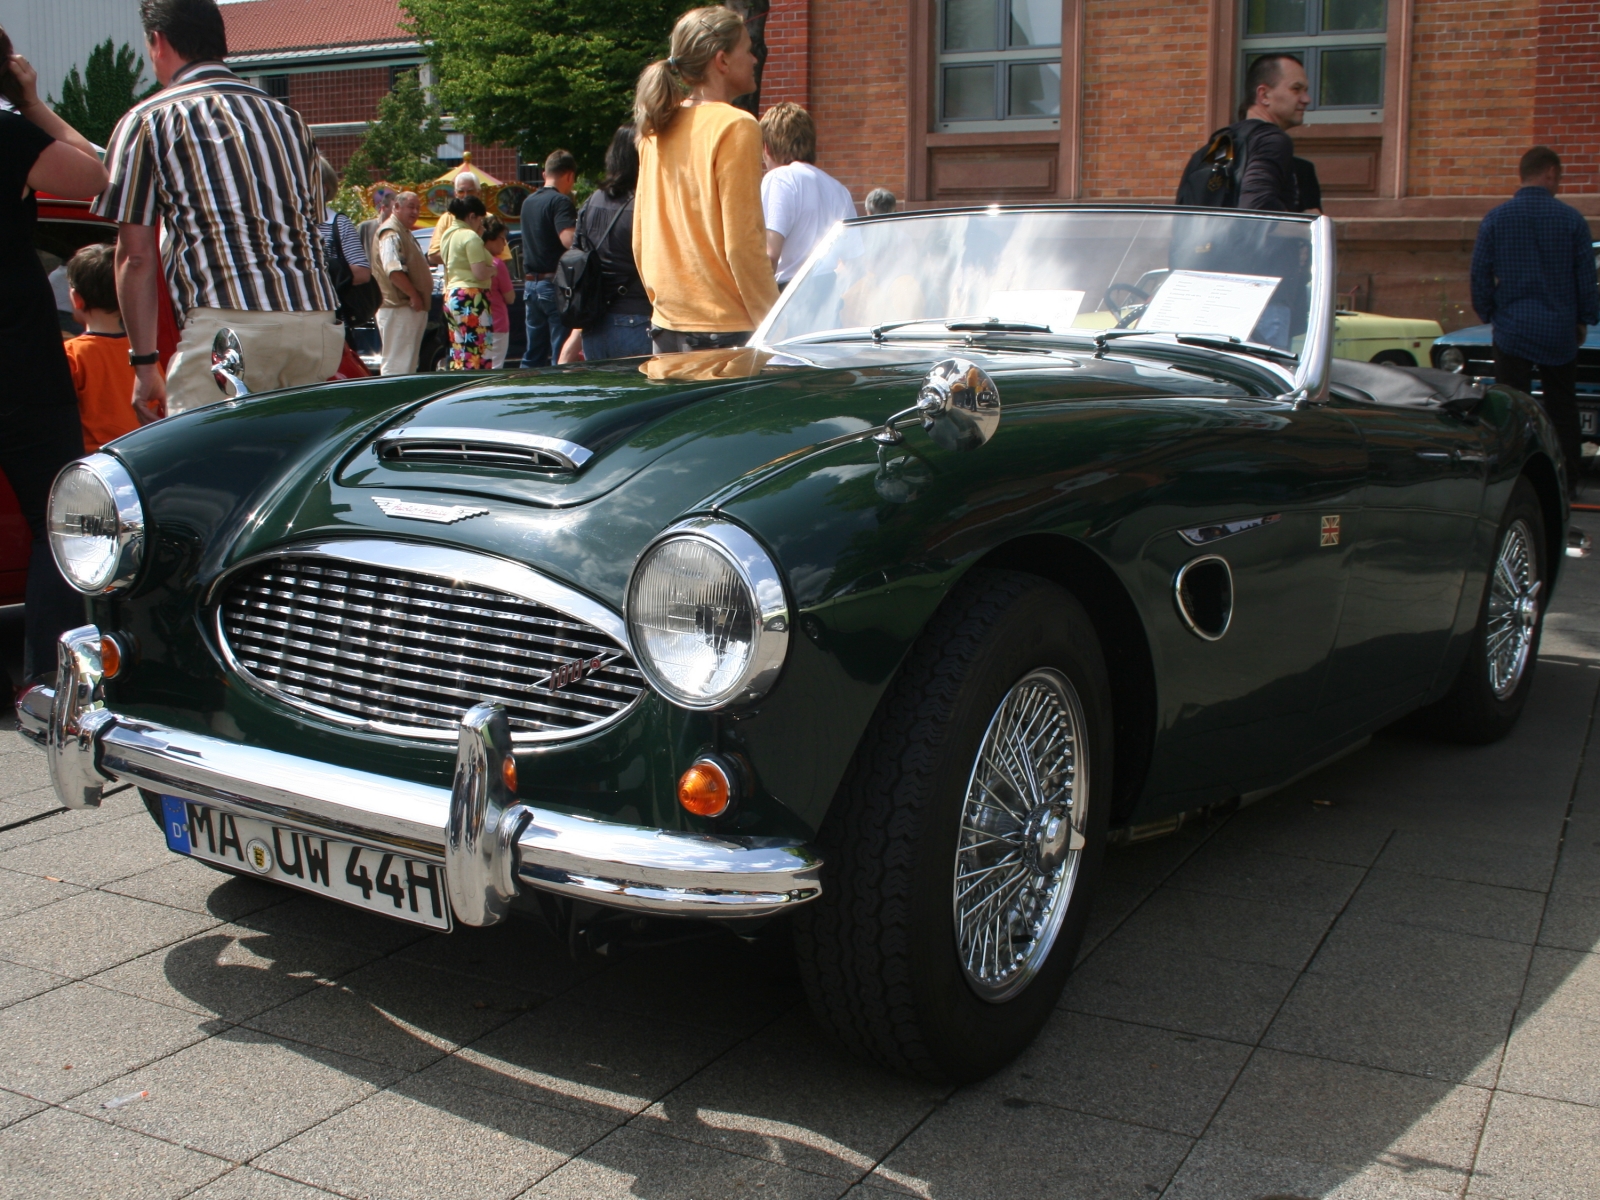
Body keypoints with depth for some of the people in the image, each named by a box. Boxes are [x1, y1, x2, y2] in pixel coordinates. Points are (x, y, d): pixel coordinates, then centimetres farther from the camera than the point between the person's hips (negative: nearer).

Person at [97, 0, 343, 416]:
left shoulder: (148, 121, 9)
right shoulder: (287, 117, 24)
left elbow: (135, 256, 6)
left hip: (228, 323, -5)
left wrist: (144, 362, 11)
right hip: (319, 324, 5)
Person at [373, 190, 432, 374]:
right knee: (397, 366, -10)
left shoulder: (405, 233, 21)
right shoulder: (391, 232, -12)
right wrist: (414, 296, -20)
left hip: (413, 309, 11)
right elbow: (394, 271, -25)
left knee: (408, 364, 14)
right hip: (398, 309, -11)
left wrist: (418, 298, 19)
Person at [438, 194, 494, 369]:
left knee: (458, 354, 11)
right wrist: (493, 269, 2)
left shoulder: (449, 235, 16)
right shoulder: (470, 236, -12)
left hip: (450, 297, 10)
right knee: (476, 356, -10)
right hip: (471, 299, -10)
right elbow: (480, 273, -19)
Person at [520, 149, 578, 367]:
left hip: (531, 283, 8)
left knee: (533, 356, 12)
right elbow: (569, 240, -24)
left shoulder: (528, 202, 14)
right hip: (555, 284, -8)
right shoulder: (560, 201, -12)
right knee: (562, 355, -5)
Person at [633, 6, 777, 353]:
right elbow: (743, 244, -15)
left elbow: (640, 241, 14)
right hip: (725, 329, -7)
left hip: (666, 327, 7)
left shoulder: (657, 129, 10)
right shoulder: (735, 126, -10)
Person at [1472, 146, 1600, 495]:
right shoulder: (1571, 219, -3)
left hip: (1512, 330, -1)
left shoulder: (1495, 219, -3)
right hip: (1560, 331, 1)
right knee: (1562, 408, 11)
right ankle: (1567, 481, 15)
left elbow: (1480, 275, 0)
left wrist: (1488, 315, 13)